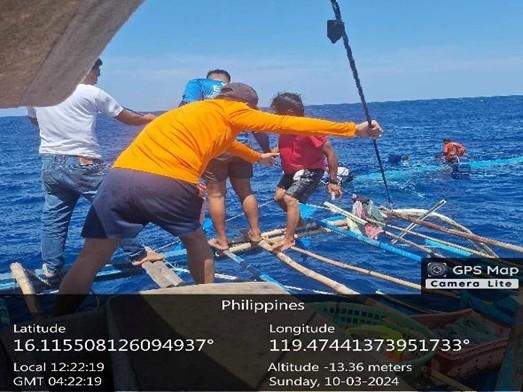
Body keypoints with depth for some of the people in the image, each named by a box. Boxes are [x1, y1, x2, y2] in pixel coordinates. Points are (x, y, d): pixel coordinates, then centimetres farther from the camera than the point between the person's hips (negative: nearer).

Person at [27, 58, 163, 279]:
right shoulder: (91, 93, -7)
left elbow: (33, 120, 26)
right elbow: (127, 118, 3)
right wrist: (149, 118, 22)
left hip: (50, 163, 5)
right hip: (82, 164, -5)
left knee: (53, 217, 13)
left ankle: (51, 267, 15)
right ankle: (137, 254, 15)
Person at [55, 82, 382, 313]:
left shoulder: (198, 111, 34)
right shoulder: (233, 111, 15)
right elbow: (289, 124, 18)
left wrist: (256, 156, 72)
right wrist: (353, 129, 26)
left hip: (121, 178, 5)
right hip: (170, 184, -5)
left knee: (92, 257, 8)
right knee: (196, 241, 23)